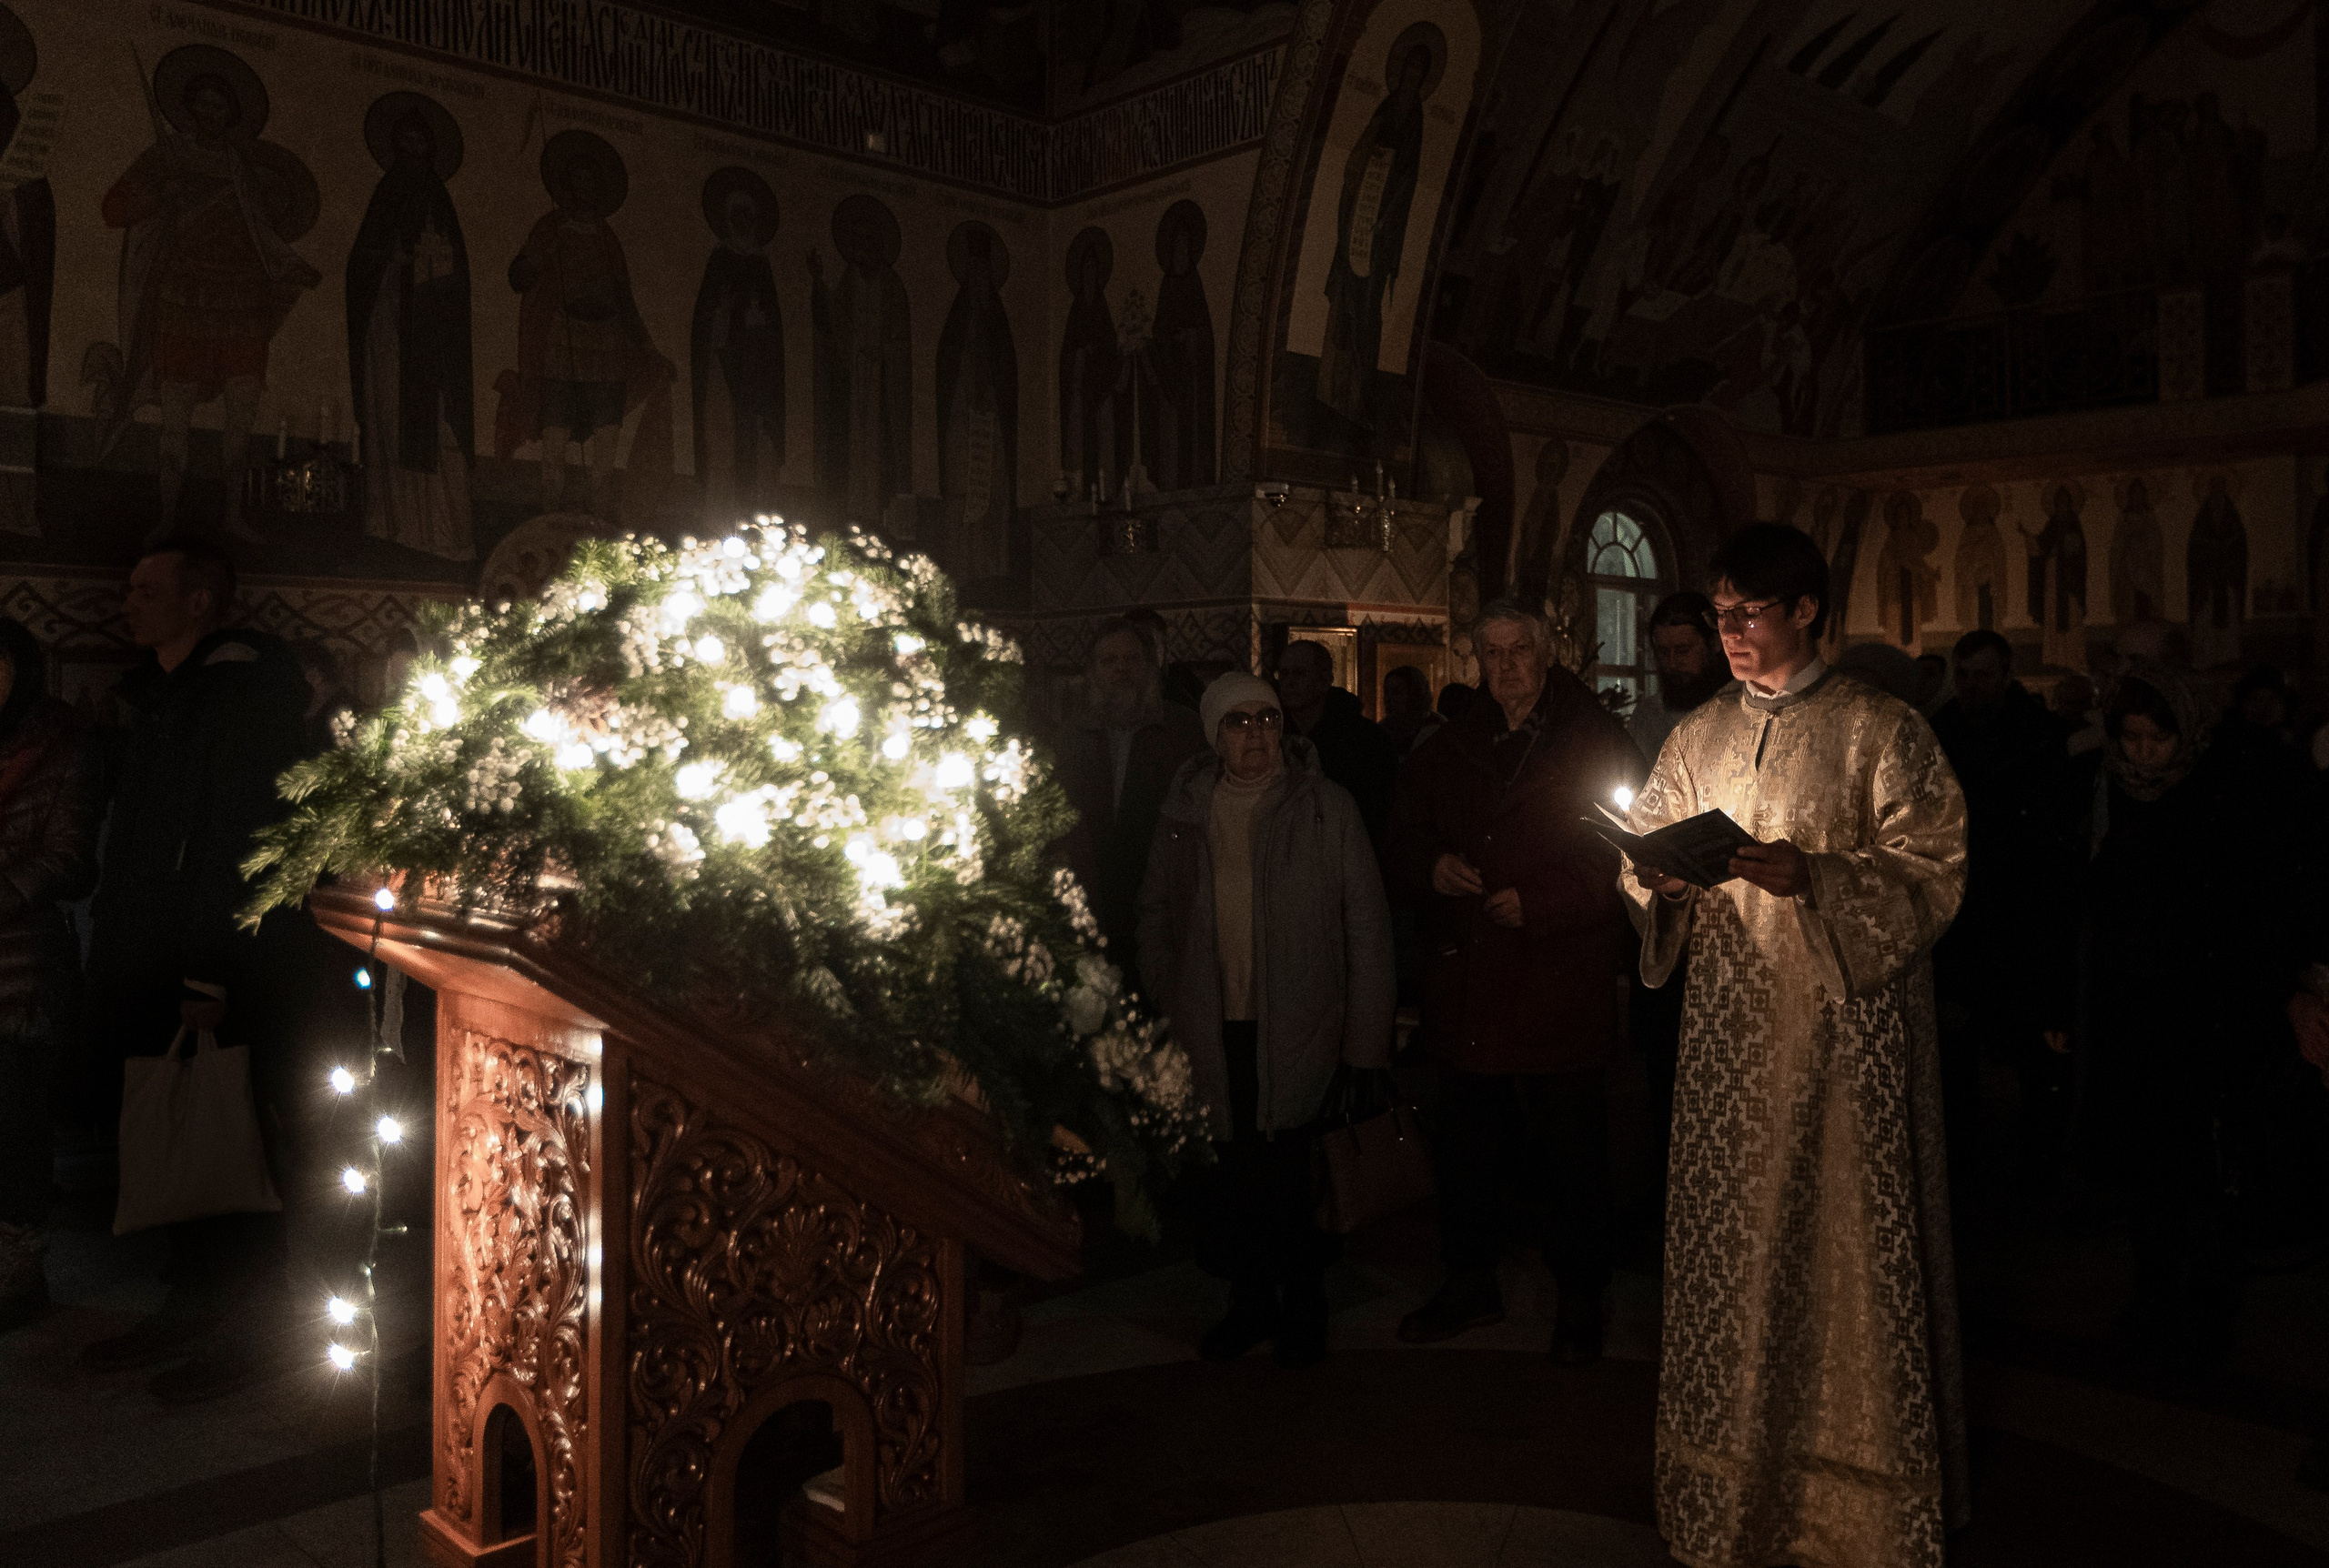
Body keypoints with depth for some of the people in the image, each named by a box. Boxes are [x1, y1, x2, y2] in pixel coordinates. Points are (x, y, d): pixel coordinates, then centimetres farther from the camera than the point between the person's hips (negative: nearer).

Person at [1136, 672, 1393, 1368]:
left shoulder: (1325, 806, -1)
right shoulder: (1186, 810, 7)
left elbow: (1368, 924, -1)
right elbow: (1156, 913, 16)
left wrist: (1367, 1034, -5)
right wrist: (1163, 1009, 8)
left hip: (1296, 1026, -3)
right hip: (1215, 1029, 3)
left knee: (1279, 1174, -4)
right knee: (1237, 1174, 6)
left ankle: (1301, 1306, 18)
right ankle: (1251, 1301, 26)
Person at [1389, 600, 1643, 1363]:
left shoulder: (1596, 742, -4)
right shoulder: (1447, 751, 10)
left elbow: (1625, 856, -10)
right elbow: (1404, 842, 16)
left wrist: (1539, 902, -17)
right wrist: (1431, 867, -6)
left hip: (1562, 982, -4)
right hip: (1466, 981, 4)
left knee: (1575, 1151, 8)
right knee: (1465, 1147, 15)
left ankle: (1580, 1298, 25)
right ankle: (1471, 1284, 32)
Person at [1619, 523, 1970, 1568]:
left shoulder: (1881, 730, -2)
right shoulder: (1699, 737, 13)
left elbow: (1931, 875, -8)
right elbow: (1651, 863, 14)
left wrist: (1808, 875, -21)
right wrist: (1656, 875, -9)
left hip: (1841, 1028, -4)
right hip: (1729, 1030, 4)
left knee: (1842, 1239, -1)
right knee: (1729, 1241, 7)